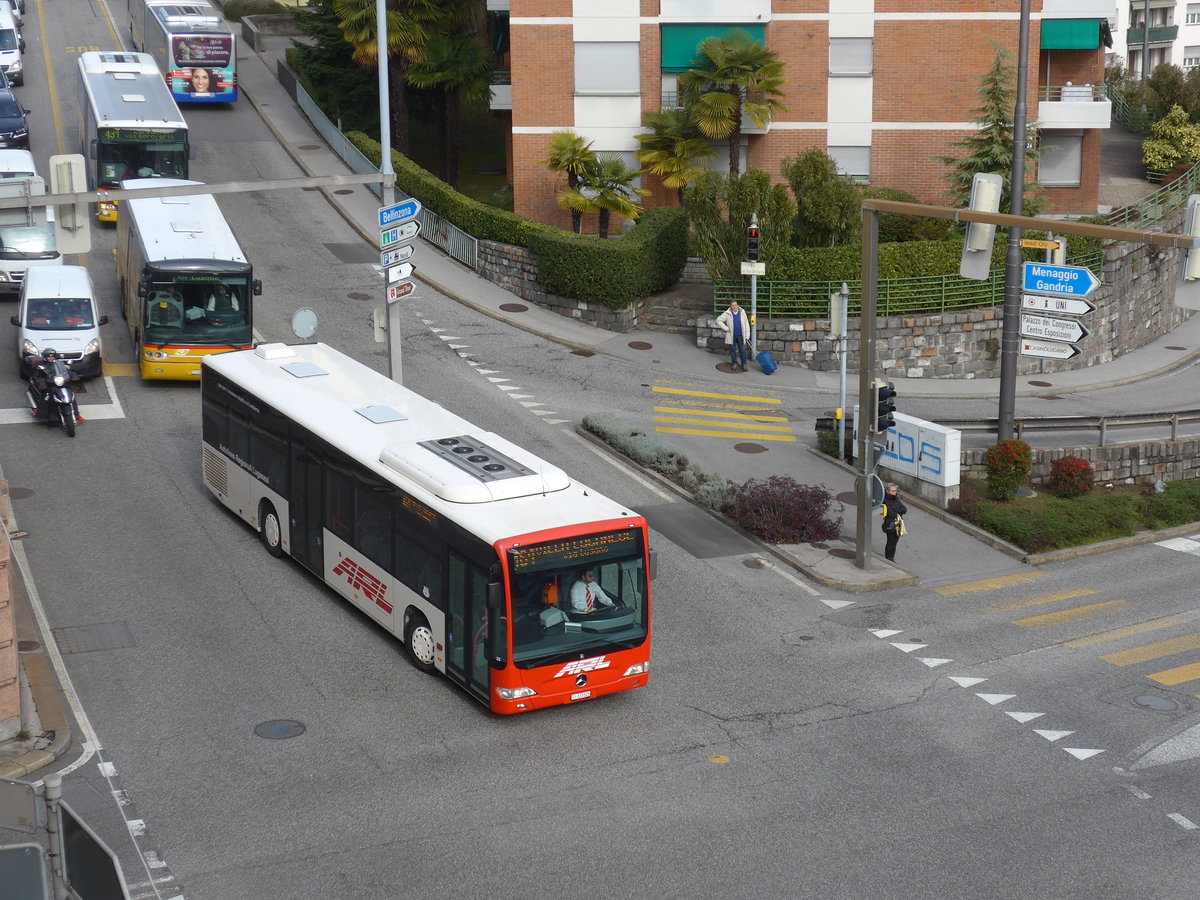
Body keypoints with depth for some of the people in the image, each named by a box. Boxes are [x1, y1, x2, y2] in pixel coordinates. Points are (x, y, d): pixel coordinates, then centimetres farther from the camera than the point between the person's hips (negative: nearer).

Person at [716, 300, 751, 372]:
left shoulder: (742, 312, -3)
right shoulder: (727, 314, -8)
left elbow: (746, 323, 2)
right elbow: (718, 320, -5)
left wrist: (747, 335, -1)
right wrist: (725, 328, -9)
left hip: (740, 335, 0)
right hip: (731, 336, 0)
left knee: (742, 350, 3)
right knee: (733, 350, 11)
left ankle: (744, 364, 15)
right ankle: (734, 363, 26)